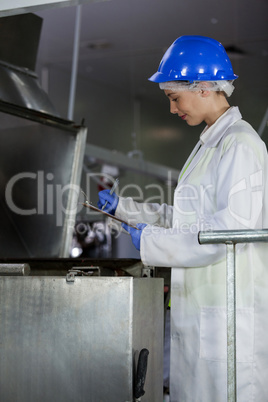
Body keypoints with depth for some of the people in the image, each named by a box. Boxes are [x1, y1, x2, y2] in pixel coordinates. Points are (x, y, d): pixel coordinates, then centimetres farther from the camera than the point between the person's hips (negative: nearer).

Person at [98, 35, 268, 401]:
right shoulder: (210, 143, 18)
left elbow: (232, 228, -21)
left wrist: (153, 241, -15)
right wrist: (122, 207, 20)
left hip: (230, 309, -10)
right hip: (198, 306, 10)